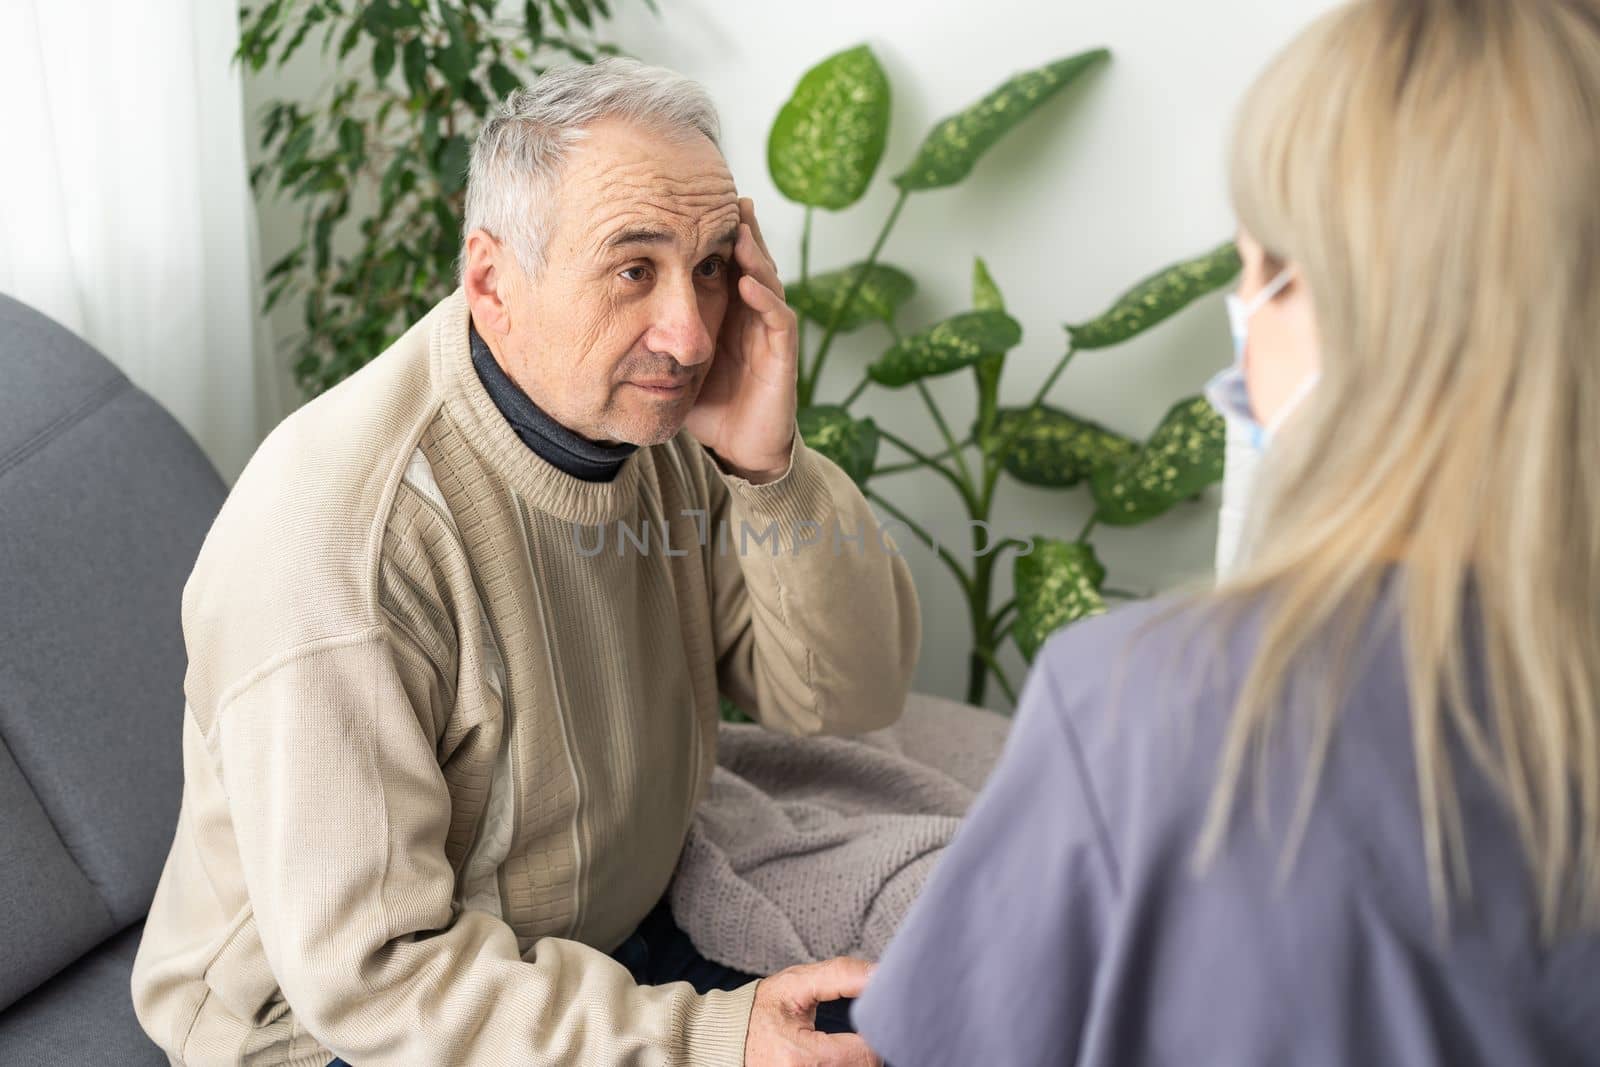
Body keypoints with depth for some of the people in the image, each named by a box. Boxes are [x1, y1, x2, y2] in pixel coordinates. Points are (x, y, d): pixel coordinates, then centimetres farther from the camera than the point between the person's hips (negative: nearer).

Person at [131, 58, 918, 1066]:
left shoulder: (664, 414, -8)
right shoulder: (333, 537, -29)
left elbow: (853, 693, -8)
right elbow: (363, 970, -26)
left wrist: (769, 467, -24)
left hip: (621, 931, 6)